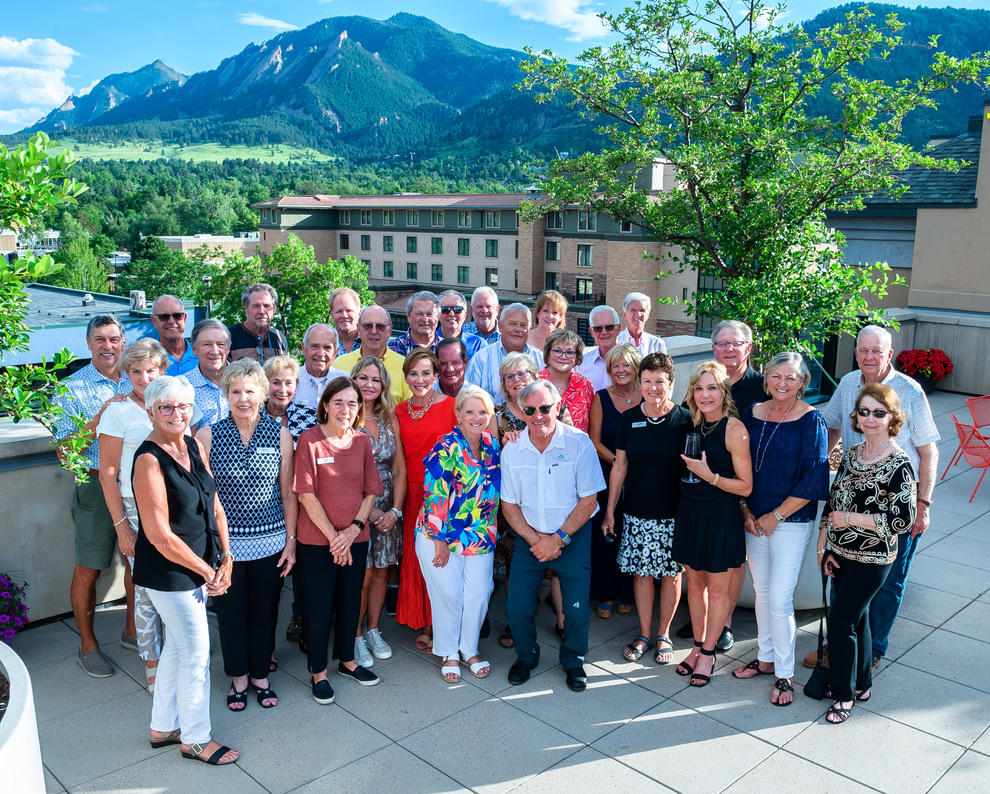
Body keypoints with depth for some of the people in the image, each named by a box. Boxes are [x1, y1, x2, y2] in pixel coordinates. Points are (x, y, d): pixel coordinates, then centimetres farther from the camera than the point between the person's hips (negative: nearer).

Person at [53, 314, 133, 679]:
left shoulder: (135, 382, 6)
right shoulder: (73, 389, -6)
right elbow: (65, 451, -11)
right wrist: (101, 417, -22)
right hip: (96, 485, -4)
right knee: (88, 570, 5)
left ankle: (133, 628, 35)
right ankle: (88, 645, 23)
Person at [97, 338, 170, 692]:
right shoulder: (118, 412, -6)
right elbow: (108, 475, -6)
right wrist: (121, 526, -9)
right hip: (137, 510, -3)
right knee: (146, 591, 4)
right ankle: (152, 664, 22)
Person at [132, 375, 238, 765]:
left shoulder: (194, 447, 2)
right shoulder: (149, 460, -21)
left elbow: (214, 506, 8)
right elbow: (160, 535, -22)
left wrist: (225, 559, 1)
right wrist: (207, 572, -14)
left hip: (198, 569, 8)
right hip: (168, 572, -8)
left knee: (176, 647, 20)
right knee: (196, 653, 5)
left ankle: (163, 727, 39)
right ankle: (196, 739, 25)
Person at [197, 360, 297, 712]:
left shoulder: (280, 434, -3)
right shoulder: (208, 435, -5)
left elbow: (288, 492, 2)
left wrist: (291, 539, 1)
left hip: (269, 541, 1)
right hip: (225, 541, 0)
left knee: (265, 610, 12)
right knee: (231, 610, 11)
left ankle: (260, 675, 32)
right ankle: (239, 677, 32)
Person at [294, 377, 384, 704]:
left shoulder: (362, 442, 3)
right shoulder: (310, 440, -12)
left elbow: (370, 491, 5)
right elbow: (306, 494, -13)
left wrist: (355, 527, -10)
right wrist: (333, 535, -13)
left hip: (356, 539, 4)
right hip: (317, 541, -4)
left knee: (351, 601, 17)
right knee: (319, 606, 7)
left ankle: (347, 660, 37)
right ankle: (318, 673, 24)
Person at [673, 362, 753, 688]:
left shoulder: (734, 429, -15)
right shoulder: (693, 423, 3)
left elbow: (745, 486, -15)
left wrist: (709, 476, -22)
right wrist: (688, 464, 0)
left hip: (721, 517, -6)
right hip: (689, 513, 6)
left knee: (717, 589, 8)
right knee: (694, 582, 16)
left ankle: (708, 653, 24)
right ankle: (698, 645, 32)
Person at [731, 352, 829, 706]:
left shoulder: (811, 421, -11)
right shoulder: (753, 414, 3)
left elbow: (813, 480, -14)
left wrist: (775, 516, -12)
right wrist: (745, 511, -1)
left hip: (791, 522, -5)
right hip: (753, 519, 5)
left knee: (779, 600, -3)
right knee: (762, 591, 16)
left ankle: (784, 675, 14)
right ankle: (766, 658, 33)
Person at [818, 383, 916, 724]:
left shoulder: (898, 465, -15)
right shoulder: (851, 453, 5)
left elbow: (903, 519, -17)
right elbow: (833, 501, 9)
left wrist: (852, 519, -18)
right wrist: (824, 546, 5)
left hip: (872, 559, -6)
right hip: (841, 553, 6)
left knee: (840, 622, -4)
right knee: (856, 618, 17)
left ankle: (844, 694, 14)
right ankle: (861, 685, 34)